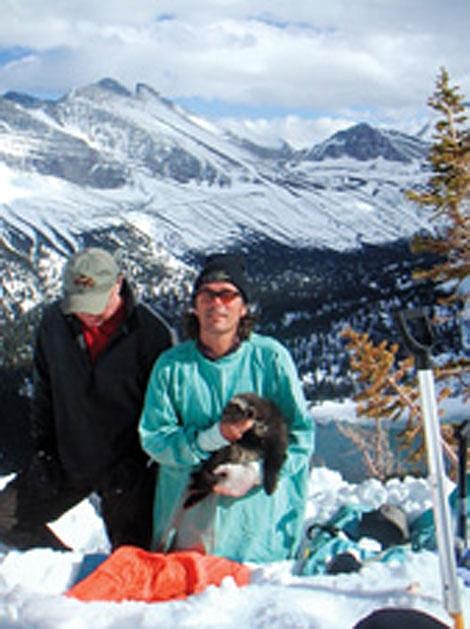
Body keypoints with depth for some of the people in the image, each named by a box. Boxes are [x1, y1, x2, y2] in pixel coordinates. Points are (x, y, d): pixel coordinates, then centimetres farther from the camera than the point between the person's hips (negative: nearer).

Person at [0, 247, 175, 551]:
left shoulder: (152, 332, -18)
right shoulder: (54, 321, -5)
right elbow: (43, 391, 9)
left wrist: (138, 461, -14)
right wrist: (43, 449, 5)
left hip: (126, 467, -4)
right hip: (67, 461, 4)